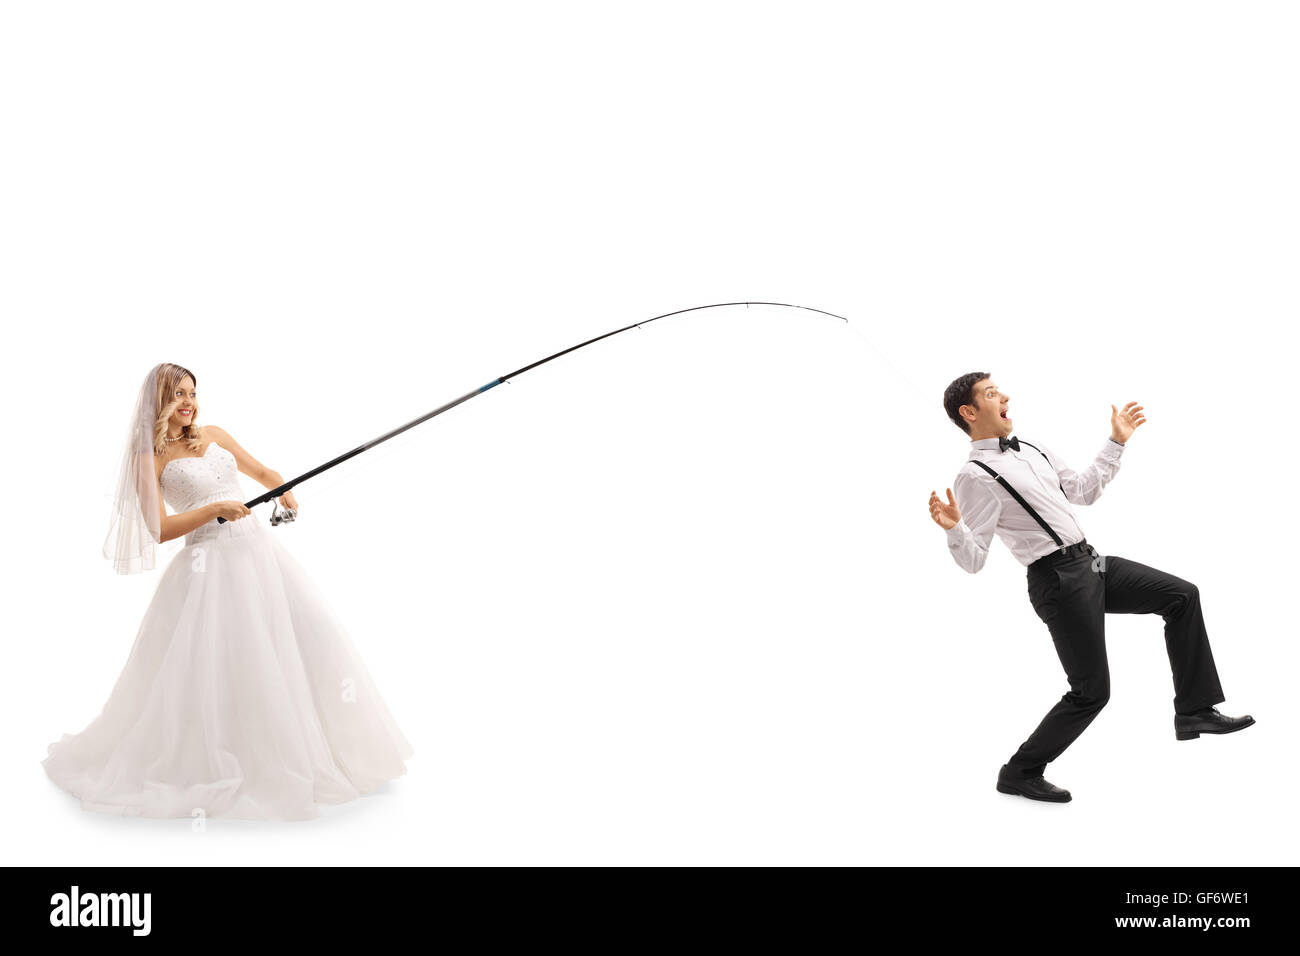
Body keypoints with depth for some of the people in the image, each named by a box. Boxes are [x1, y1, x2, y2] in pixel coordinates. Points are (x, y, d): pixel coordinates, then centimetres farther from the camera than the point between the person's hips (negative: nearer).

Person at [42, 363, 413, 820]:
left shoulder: (213, 435, 13)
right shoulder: (151, 457, -2)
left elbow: (260, 471, 25)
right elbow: (160, 529, -10)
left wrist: (284, 490, 8)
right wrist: (217, 508, -17)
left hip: (259, 547, 6)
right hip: (210, 564, -6)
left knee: (308, 633, 2)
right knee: (212, 664, -8)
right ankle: (215, 772, 8)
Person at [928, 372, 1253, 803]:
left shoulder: (1033, 451, 14)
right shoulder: (975, 476, -13)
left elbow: (1084, 489, 24)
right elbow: (972, 560, -16)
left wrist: (1117, 441, 23)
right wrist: (953, 529, -37)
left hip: (1092, 562, 9)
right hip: (1059, 582, -9)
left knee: (1182, 595, 6)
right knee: (1091, 691, -5)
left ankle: (1194, 711, 13)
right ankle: (1020, 772, 12)